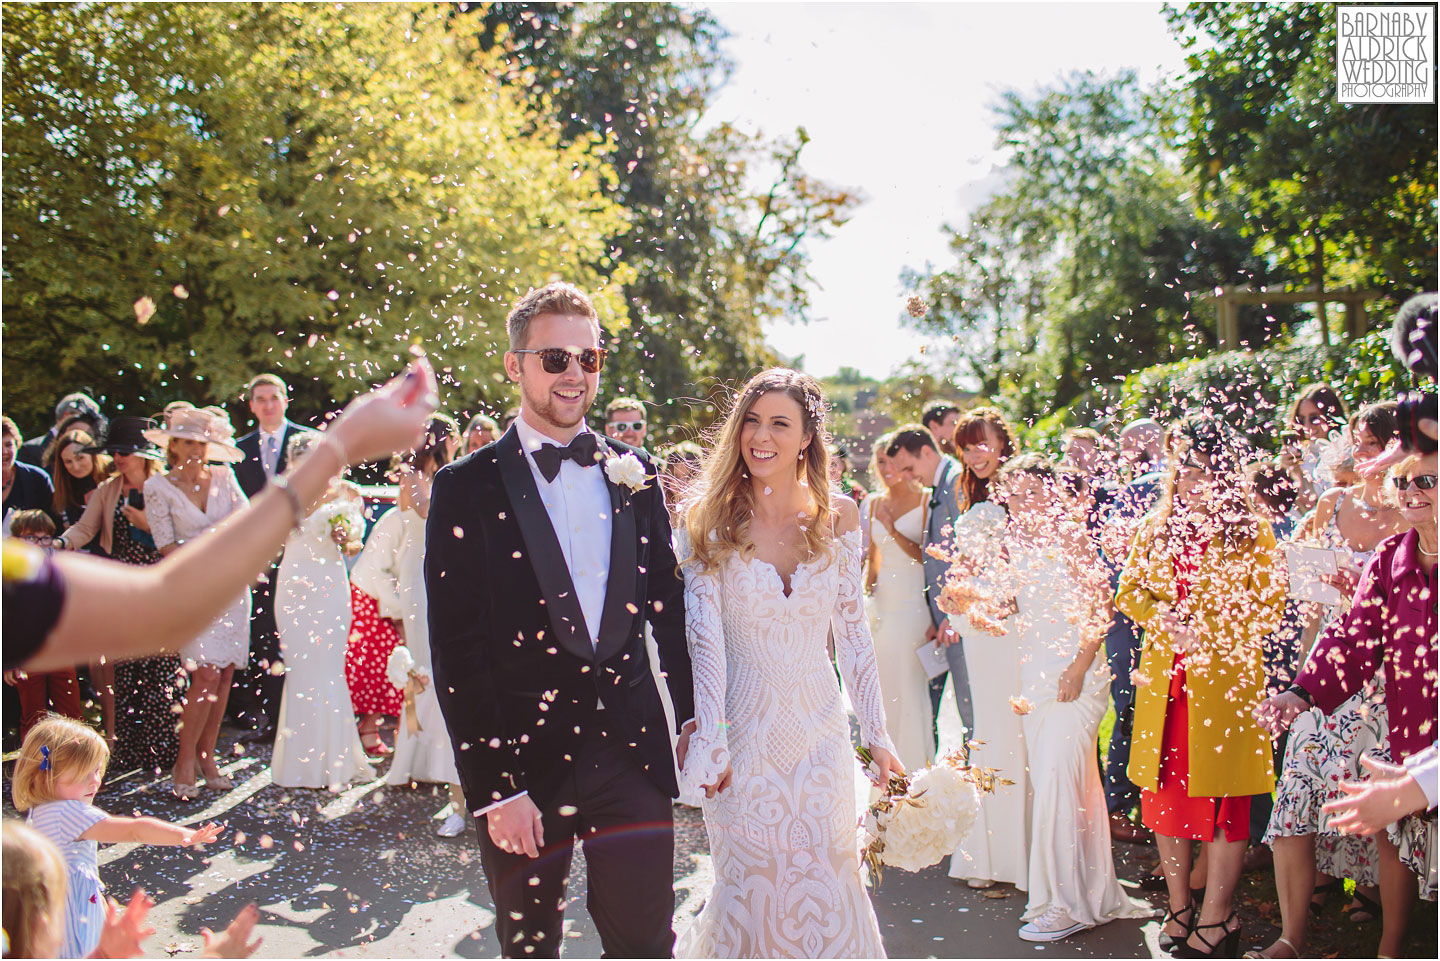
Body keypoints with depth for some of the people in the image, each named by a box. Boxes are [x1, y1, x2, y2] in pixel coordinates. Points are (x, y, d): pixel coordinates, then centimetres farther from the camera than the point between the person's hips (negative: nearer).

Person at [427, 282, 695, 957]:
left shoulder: (634, 473, 5)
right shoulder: (466, 489, -6)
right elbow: (456, 652, -9)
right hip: (522, 759, -2)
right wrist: (492, 788, -12)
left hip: (631, 750, 2)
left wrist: (693, 716, 13)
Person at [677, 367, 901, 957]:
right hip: (743, 727, -2)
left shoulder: (838, 516, 0)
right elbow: (704, 636, -12)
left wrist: (877, 734, 4)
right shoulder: (712, 519, -8)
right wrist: (710, 742, -18)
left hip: (819, 726, 2)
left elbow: (852, 631, 4)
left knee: (828, 881, 10)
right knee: (751, 887, 8)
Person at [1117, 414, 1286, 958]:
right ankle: (1179, 908, 22)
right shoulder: (1156, 526, 12)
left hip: (1225, 675, -4)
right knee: (1164, 793, 8)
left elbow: (1270, 605, -3)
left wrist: (1206, 631, -13)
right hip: (1163, 679, 4)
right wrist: (1163, 620, -8)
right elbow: (1129, 591, 12)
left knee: (1222, 798, 0)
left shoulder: (1250, 529, 0)